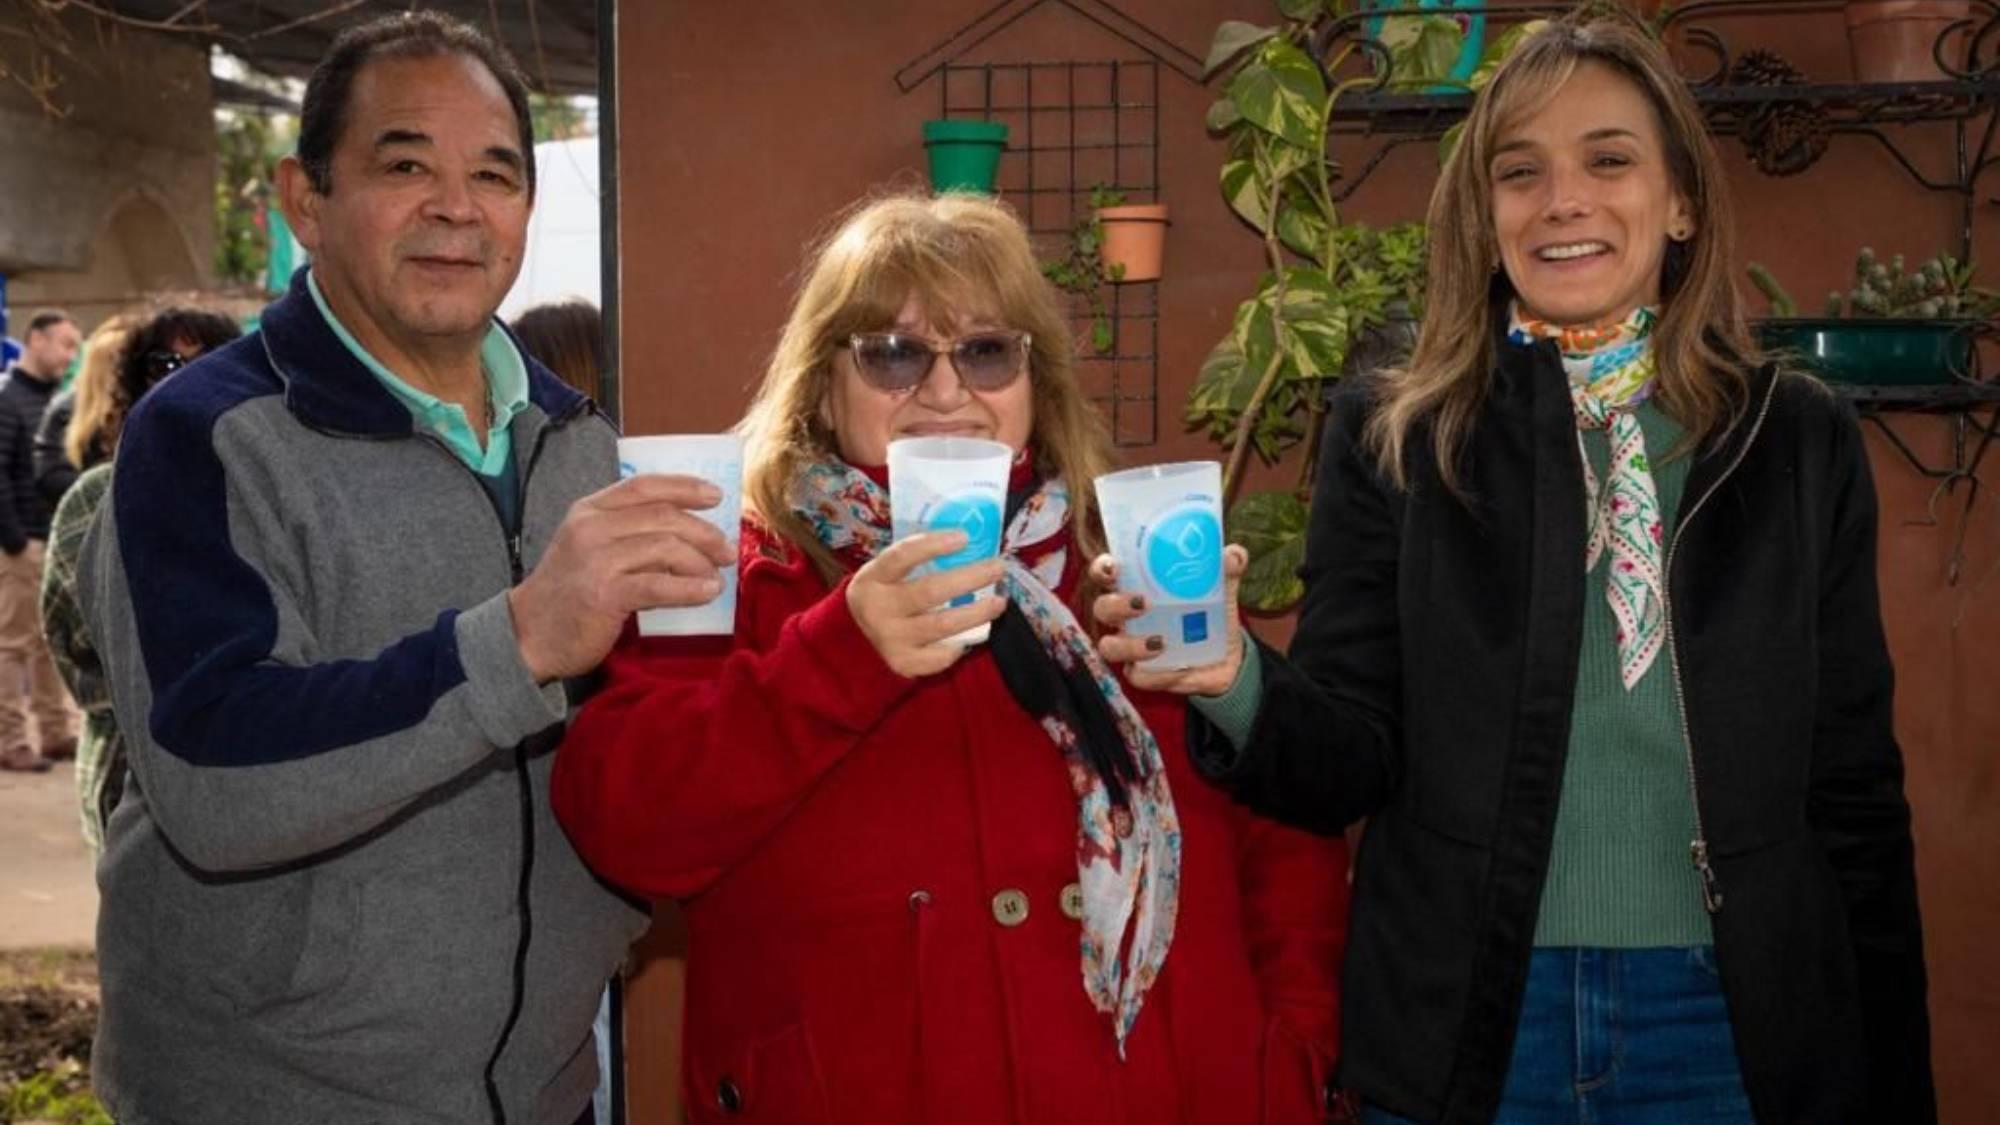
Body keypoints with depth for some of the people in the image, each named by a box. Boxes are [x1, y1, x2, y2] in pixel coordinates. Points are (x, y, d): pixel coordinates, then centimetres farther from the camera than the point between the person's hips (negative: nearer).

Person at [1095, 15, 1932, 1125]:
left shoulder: (1798, 441, 1)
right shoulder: (1390, 437, -2)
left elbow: (1851, 790, 4)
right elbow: (1353, 760, -5)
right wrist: (1236, 683, -26)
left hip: (1734, 1029, 1)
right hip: (1463, 1024, -1)